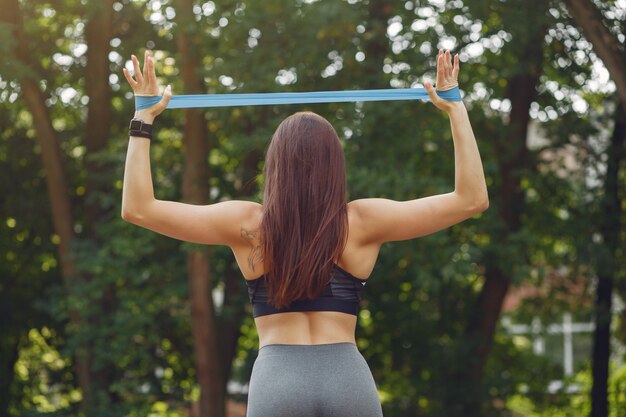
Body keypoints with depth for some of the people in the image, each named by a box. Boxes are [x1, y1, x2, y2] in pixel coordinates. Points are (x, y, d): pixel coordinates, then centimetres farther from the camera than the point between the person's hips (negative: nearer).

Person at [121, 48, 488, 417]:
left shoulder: (249, 224, 3)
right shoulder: (362, 222, 4)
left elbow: (138, 208, 5)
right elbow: (472, 199, 8)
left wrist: (143, 117, 10)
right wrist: (457, 110, 12)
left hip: (278, 379, 0)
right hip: (349, 379, 1)